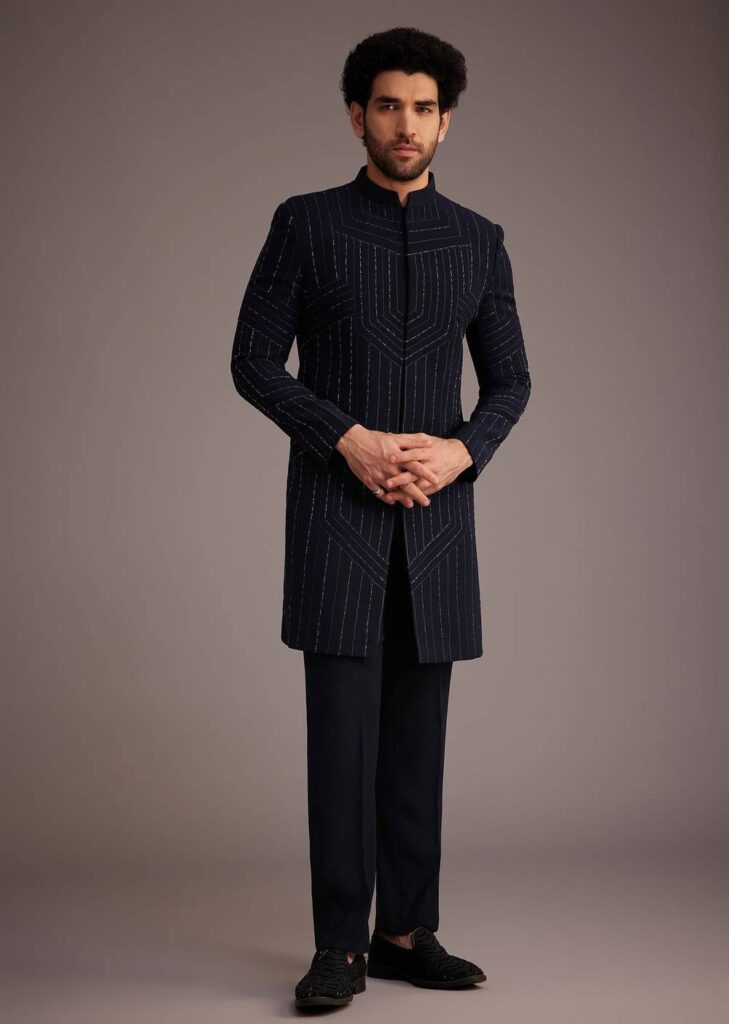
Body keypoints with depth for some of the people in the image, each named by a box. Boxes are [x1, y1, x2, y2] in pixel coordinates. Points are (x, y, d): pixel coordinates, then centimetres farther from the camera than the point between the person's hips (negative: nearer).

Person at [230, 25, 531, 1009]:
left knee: (418, 733, 6)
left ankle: (407, 932, 15)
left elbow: (510, 380, 12)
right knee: (342, 729, -6)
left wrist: (460, 450, -8)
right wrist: (350, 439, -13)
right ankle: (340, 945, 1)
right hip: (333, 513, -3)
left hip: (436, 518, 3)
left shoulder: (478, 240, 10)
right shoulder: (306, 224, 2)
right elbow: (253, 361, -1)